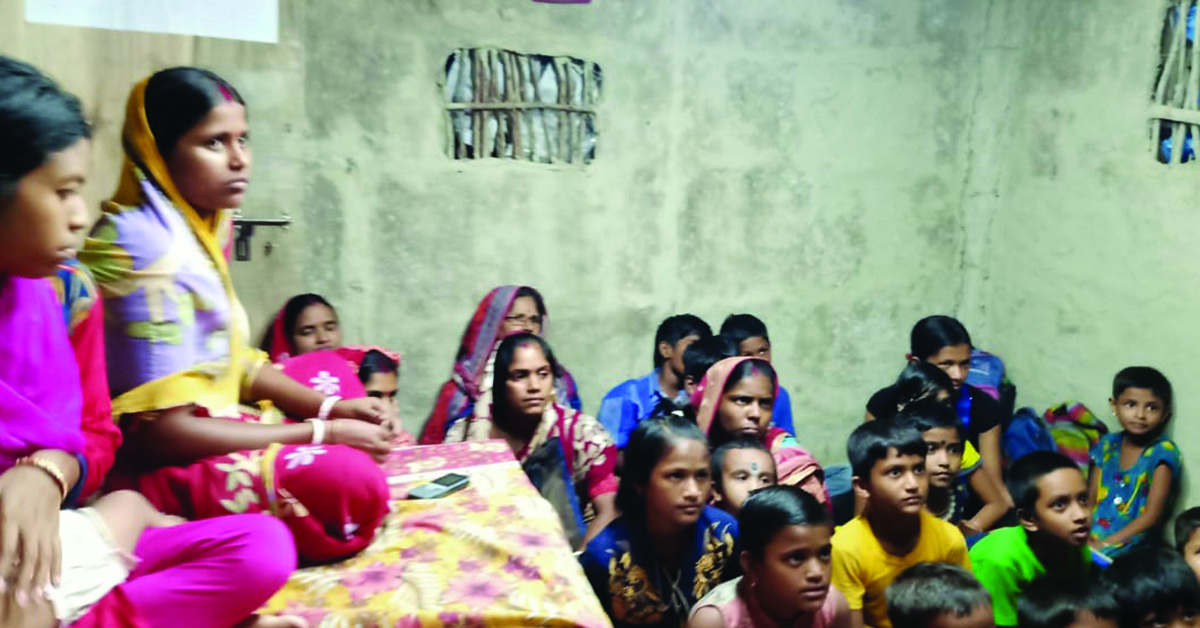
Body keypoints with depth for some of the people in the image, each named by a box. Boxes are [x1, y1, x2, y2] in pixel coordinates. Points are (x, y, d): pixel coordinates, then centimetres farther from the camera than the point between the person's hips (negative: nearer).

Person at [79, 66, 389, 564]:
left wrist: (331, 409, -2)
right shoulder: (147, 246, -22)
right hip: (155, 466, -10)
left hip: (201, 426, 10)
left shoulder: (199, 224, 6)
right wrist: (324, 434, -19)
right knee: (355, 486, -29)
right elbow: (161, 432, -25)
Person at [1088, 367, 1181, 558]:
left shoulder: (1163, 452, -6)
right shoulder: (1107, 445, 9)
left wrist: (1104, 545, -16)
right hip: (1093, 535, 5)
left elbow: (1152, 515, -10)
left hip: (1132, 544, -5)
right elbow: (1091, 499, 9)